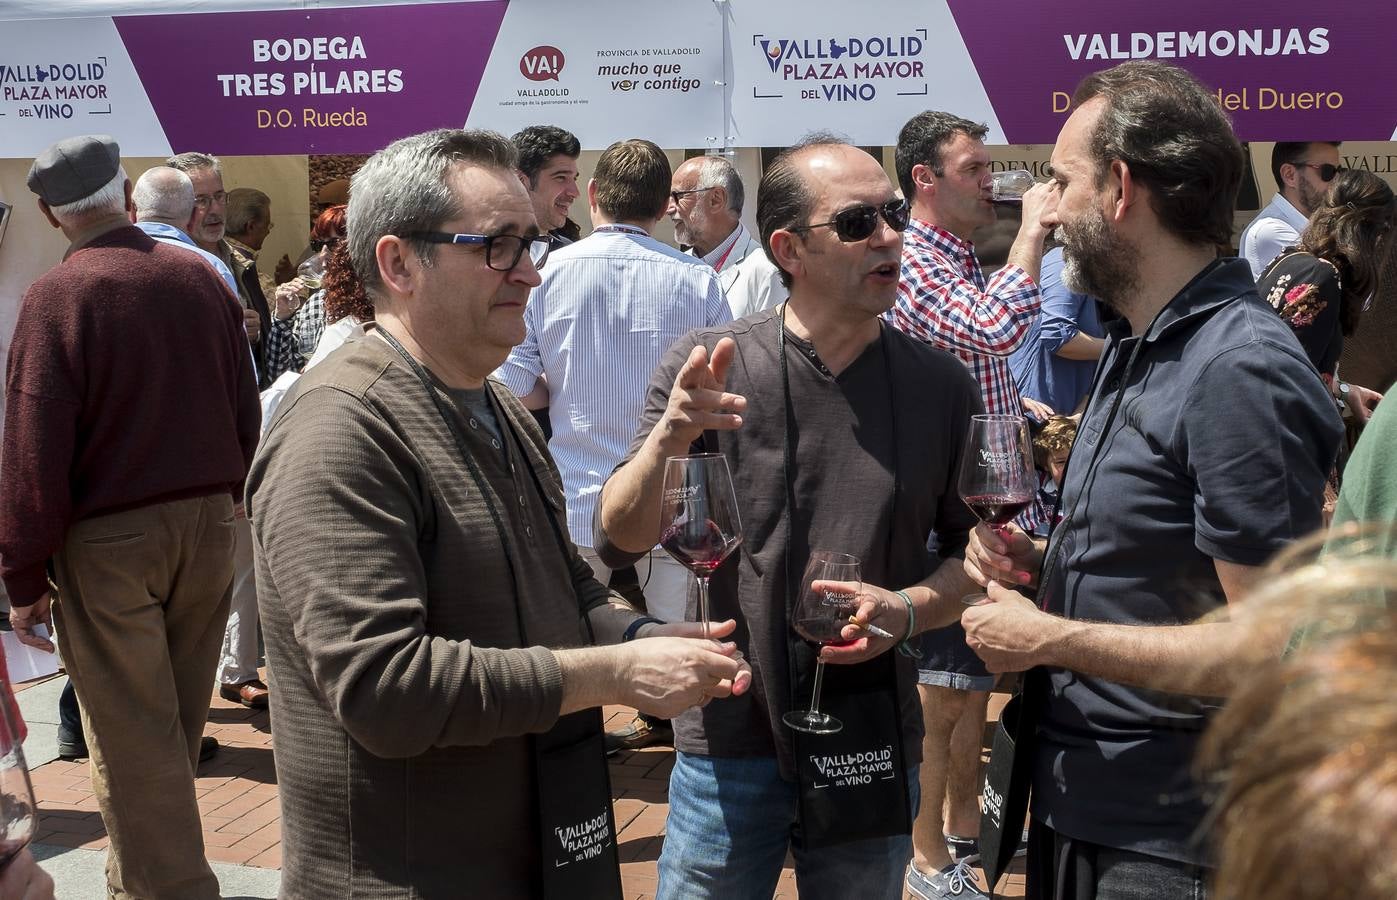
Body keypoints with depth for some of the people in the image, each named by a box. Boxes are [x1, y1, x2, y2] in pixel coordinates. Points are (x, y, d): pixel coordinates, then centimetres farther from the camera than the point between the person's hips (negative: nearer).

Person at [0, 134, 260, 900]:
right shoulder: (200, 277, 1)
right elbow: (245, 412, 6)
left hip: (106, 541, -5)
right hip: (206, 522, 5)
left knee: (133, 738, 4)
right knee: (175, 725, 18)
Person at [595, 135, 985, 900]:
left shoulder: (941, 388, -2)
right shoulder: (708, 365, -8)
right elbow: (619, 542, -10)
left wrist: (909, 608, -14)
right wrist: (667, 442, -29)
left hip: (874, 747, 2)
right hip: (729, 743, -1)